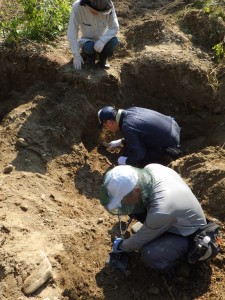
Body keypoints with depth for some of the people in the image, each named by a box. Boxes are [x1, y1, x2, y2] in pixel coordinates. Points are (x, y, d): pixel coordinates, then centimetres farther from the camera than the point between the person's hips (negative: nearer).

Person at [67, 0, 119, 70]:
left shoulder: (109, 6, -24)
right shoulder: (77, 6, -27)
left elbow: (114, 28, -18)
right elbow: (71, 33, -24)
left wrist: (102, 41, -35)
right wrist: (76, 56, -26)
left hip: (103, 40, 1)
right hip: (87, 41, -1)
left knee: (114, 41, -30)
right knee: (89, 47, -34)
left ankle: (103, 57, 2)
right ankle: (89, 55, 3)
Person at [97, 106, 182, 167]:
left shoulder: (127, 128, -27)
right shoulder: (130, 110, -2)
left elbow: (139, 154, -22)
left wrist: (126, 161, -3)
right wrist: (121, 142, 18)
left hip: (170, 145, -9)